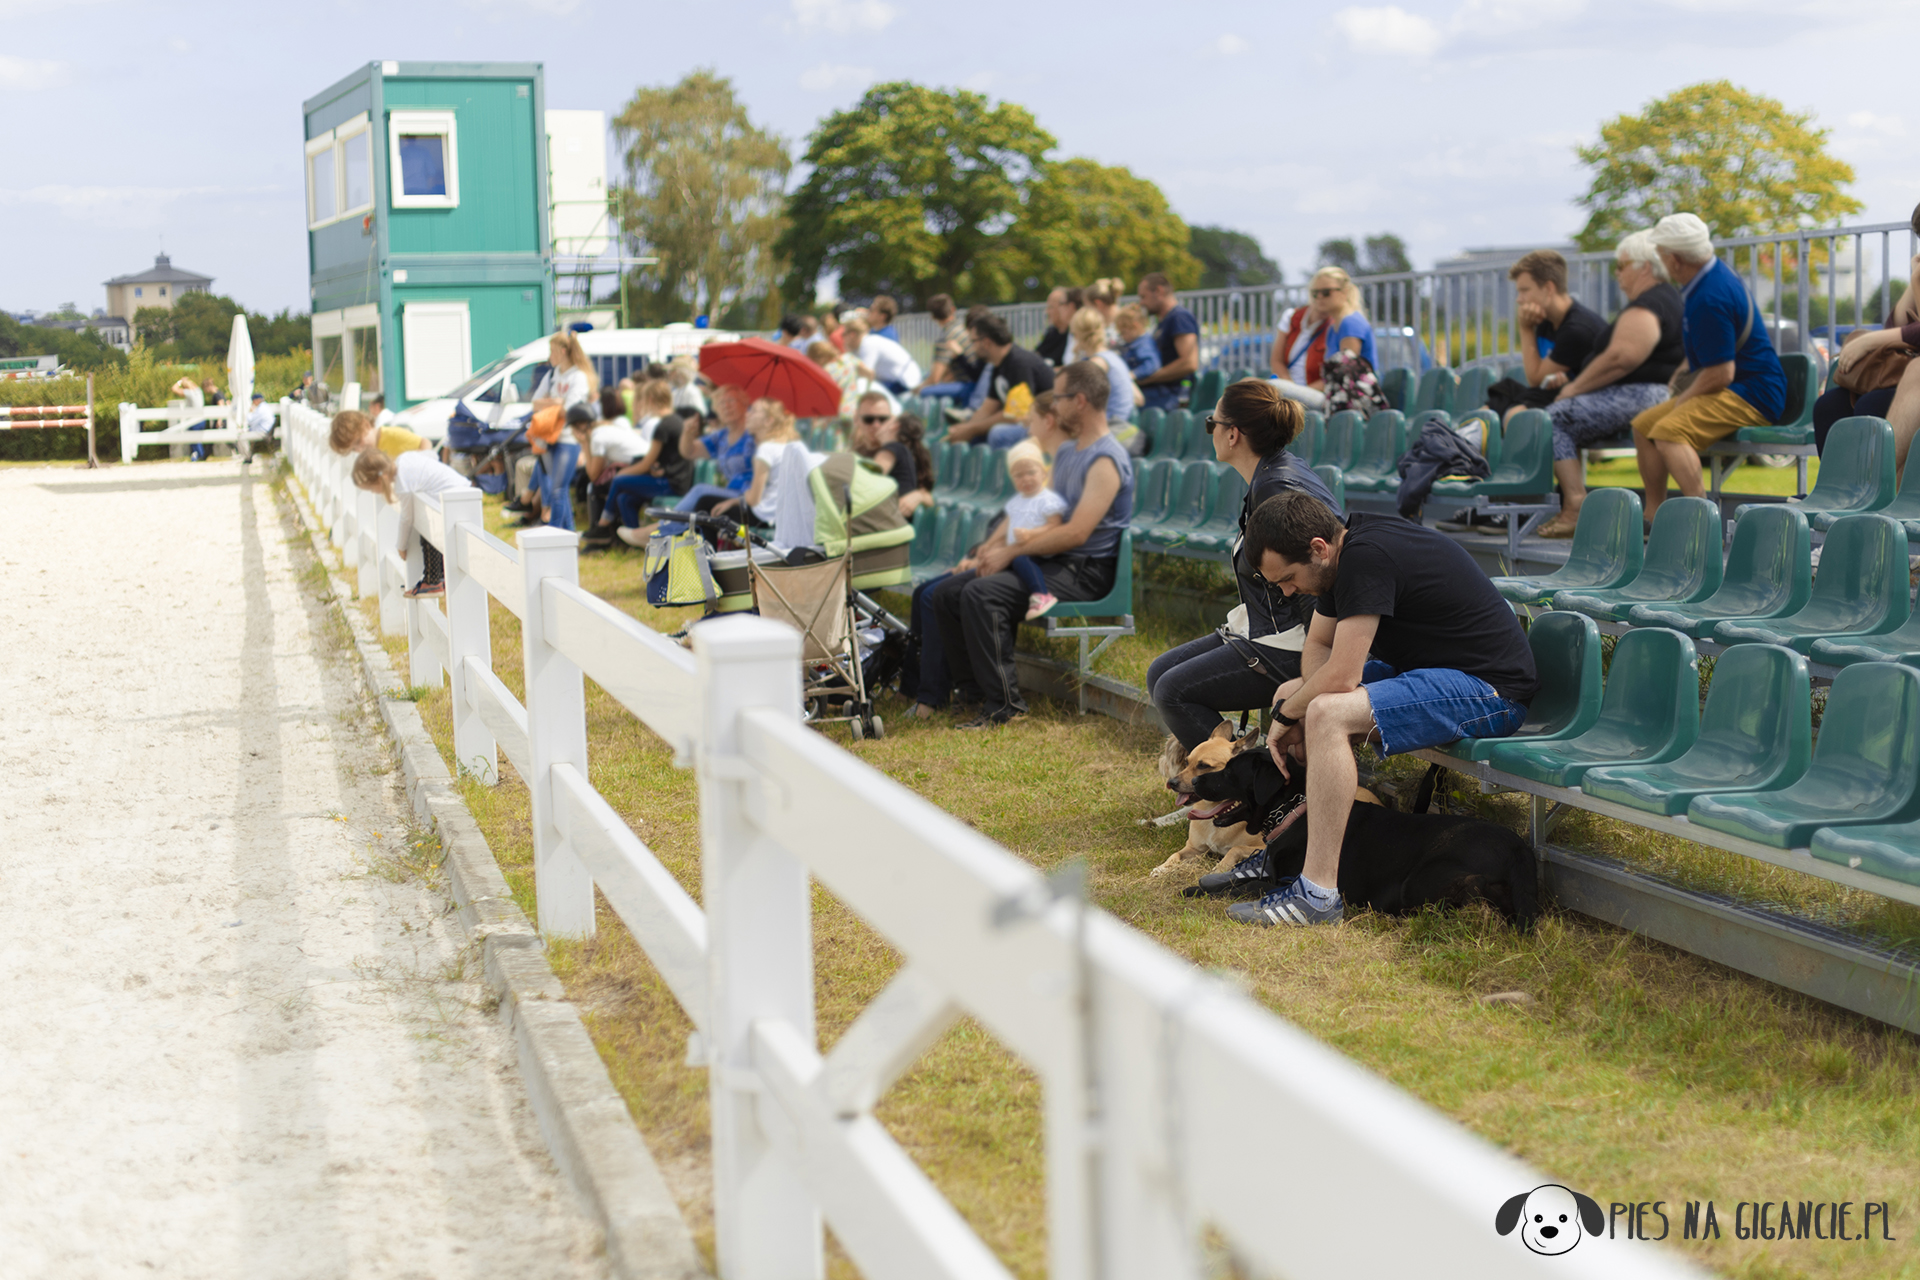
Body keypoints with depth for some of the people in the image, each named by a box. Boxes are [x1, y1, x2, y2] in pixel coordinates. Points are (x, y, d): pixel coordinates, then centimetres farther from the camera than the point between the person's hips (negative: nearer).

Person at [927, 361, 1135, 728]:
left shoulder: (1106, 460, -16)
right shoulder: (1068, 450, 16)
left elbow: (1076, 533, -24)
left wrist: (1011, 552, -18)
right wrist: (995, 543, 2)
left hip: (1085, 572, -10)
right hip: (1049, 560, 10)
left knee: (981, 594, -30)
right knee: (947, 593, 2)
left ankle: (1005, 704, -26)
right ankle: (974, 690, 8)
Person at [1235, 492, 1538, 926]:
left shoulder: (1366, 557, -24)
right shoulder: (1346, 550, 6)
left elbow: (1340, 677, -25)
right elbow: (1318, 646, 17)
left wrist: (1289, 716, -7)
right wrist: (1297, 706, -3)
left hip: (1490, 689, -11)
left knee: (1327, 715, -28)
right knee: (1292, 693, 13)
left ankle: (1318, 892, -26)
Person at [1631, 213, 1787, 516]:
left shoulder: (1709, 300, -24)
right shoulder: (1716, 271, 9)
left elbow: (1720, 373, -25)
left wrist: (1682, 401, -10)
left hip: (1752, 398, -11)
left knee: (1668, 430, -30)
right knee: (1643, 425, 10)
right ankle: (1654, 515, 11)